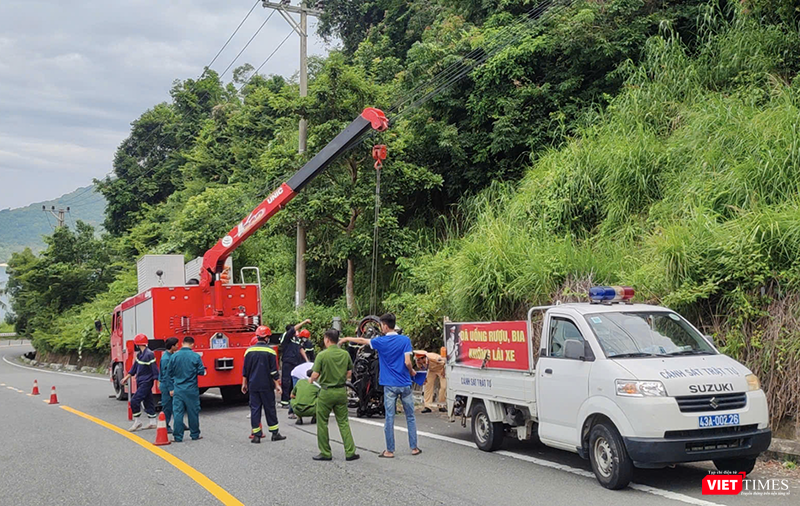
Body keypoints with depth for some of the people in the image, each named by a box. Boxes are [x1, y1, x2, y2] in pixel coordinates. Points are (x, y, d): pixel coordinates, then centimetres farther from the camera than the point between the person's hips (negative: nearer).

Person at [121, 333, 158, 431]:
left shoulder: (149, 354, -19)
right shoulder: (139, 354, 10)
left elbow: (154, 368, -19)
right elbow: (135, 366, 21)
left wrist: (158, 381, -19)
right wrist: (127, 377, 23)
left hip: (146, 382, -9)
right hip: (140, 382, 9)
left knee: (135, 400, -11)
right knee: (147, 401, 13)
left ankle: (137, 422, 1)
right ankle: (153, 423, 20)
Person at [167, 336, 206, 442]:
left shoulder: (174, 356, -3)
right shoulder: (196, 356, -9)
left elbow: (169, 373, 5)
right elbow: (201, 372, -7)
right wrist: (204, 371, 17)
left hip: (178, 389, 1)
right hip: (192, 390, -1)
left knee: (177, 413, 4)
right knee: (193, 412, 10)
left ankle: (177, 437, 4)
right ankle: (195, 434, 19)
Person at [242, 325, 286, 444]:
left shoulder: (249, 350, 2)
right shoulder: (270, 351, -7)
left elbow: (245, 370, 7)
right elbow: (274, 371, -7)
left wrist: (244, 383, 15)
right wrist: (277, 385, -1)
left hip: (253, 385, 2)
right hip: (267, 385, -2)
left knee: (254, 408, 5)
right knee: (270, 408, 6)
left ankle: (256, 435, 4)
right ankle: (275, 433, 12)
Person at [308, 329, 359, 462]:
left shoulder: (322, 355, -13)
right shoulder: (345, 354, 2)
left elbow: (315, 374, -13)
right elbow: (349, 372, 11)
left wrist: (311, 380, 8)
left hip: (326, 392, -4)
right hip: (341, 391, 4)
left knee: (322, 423, 8)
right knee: (343, 422, 10)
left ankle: (325, 453, 12)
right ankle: (350, 452, 6)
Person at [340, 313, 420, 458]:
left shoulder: (380, 341, -3)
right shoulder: (405, 340, -5)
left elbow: (362, 340, 13)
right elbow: (407, 362, -11)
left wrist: (347, 339, 30)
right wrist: (412, 372, 10)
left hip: (390, 385, -1)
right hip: (405, 384, 1)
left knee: (389, 418, 4)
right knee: (410, 417, 11)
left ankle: (390, 450, 8)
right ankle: (414, 448, 14)